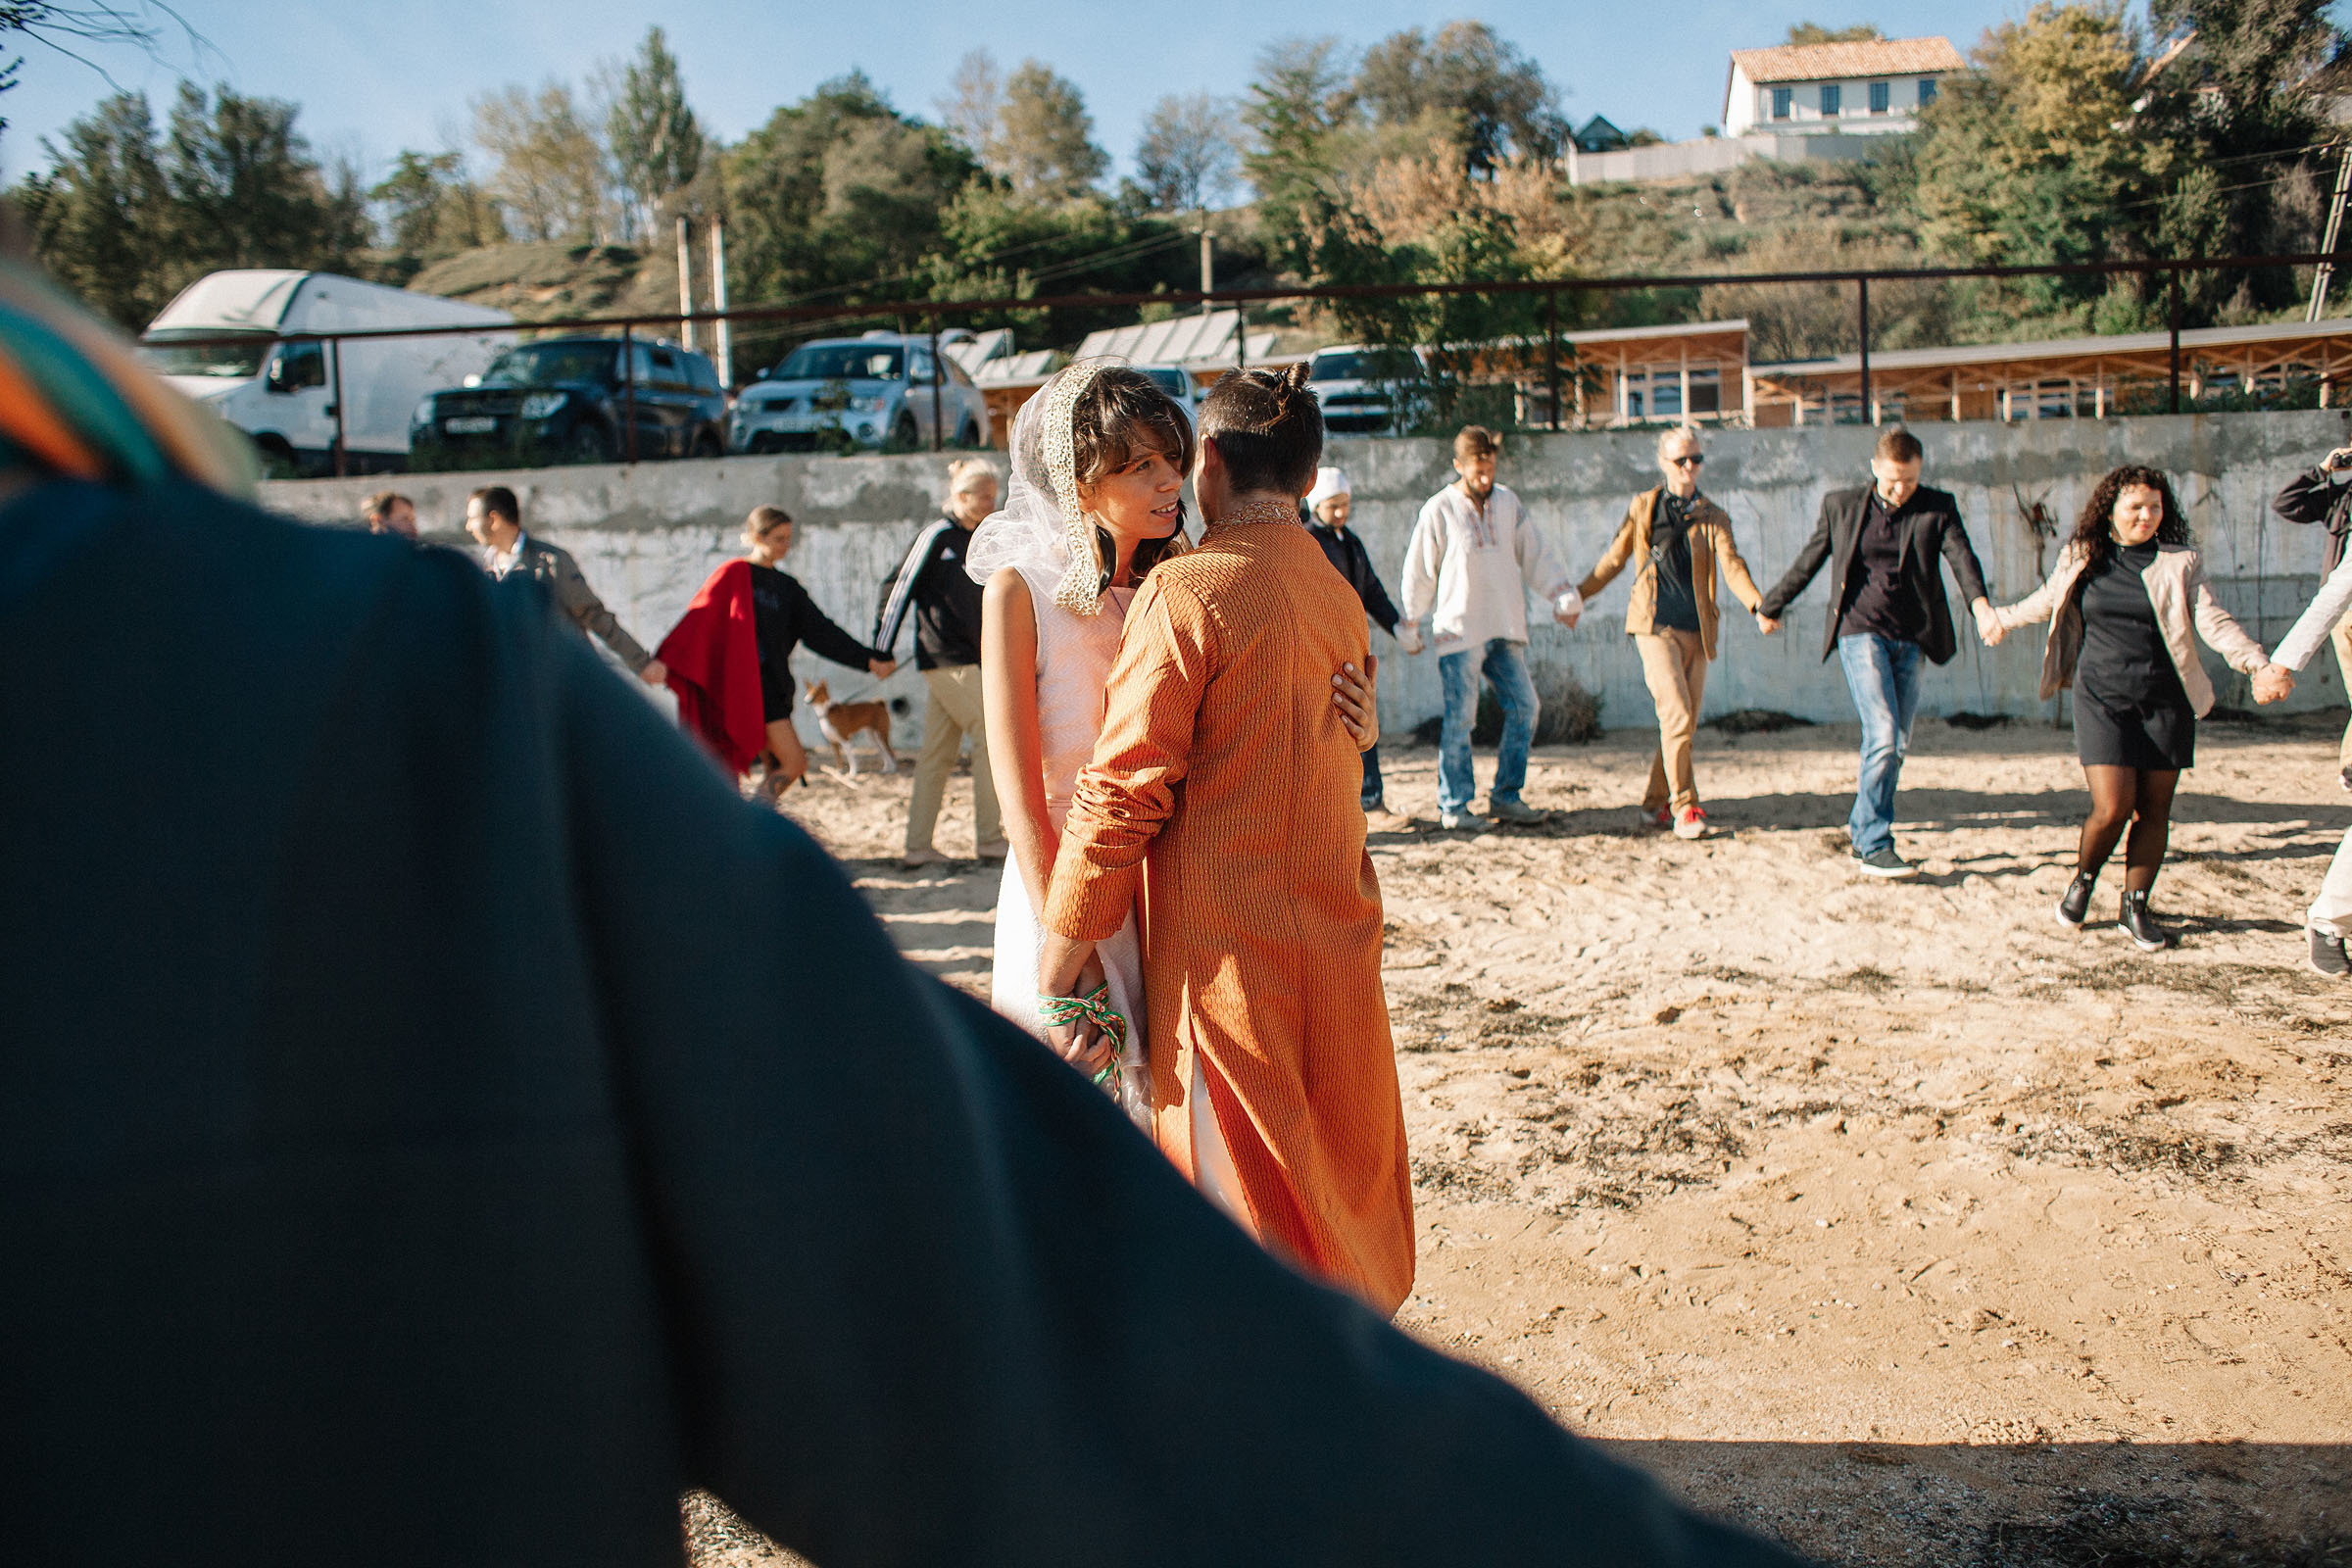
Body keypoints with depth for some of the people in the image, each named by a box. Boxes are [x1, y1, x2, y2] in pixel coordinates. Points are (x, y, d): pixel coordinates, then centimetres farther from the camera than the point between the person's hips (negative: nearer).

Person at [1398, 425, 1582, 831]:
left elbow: (1536, 553, 15)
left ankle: (1505, 797, 12)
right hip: (1458, 630, -5)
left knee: (1524, 706, 1)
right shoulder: (1438, 511, -4)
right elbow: (1418, 572, 0)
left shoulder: (1507, 502, 10)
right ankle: (1454, 808, 3)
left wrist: (1564, 594, 4)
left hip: (1505, 630, 5)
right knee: (1460, 717, -6)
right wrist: (1411, 627, 2)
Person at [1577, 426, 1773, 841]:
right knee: (1677, 716, -16)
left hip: (1697, 631, 3)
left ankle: (1656, 800, 23)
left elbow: (1731, 565, -7)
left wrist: (1758, 605, -23)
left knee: (1685, 723, 6)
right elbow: (1614, 559, 17)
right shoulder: (1643, 507, 7)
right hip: (1655, 627, -3)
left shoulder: (1712, 517, 8)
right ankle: (1684, 809, -8)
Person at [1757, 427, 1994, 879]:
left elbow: (1961, 555, -10)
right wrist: (1770, 606, 25)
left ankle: (1861, 828, 26)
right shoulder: (1841, 506, 6)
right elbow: (1808, 561, 17)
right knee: (1884, 735, -16)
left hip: (1909, 639, 3)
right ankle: (1874, 846, -9)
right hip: (1860, 632, -2)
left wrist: (1979, 601, -29)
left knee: (1897, 746, 6)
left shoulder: (1938, 508, 6)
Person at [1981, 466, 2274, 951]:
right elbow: (2046, 601, 25)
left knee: (2154, 809, 3)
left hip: (2165, 701, 1)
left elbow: (2213, 621, -6)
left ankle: (2134, 907, 19)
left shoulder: (2180, 564, 2)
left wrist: (2256, 662, -21)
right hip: (2101, 697, -1)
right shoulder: (2081, 560, 5)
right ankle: (2083, 880, 18)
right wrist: (2002, 619, 39)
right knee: (2112, 807, -11)